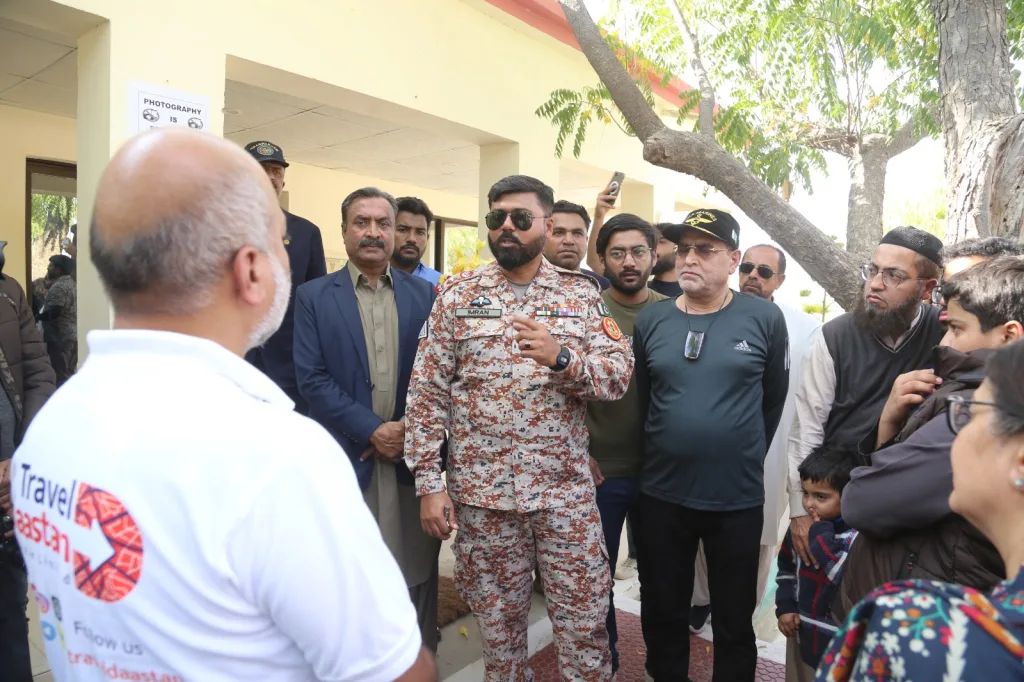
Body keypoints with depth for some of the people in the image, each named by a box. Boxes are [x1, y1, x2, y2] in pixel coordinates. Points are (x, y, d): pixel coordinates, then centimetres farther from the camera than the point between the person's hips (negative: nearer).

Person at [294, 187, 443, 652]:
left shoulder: (423, 294, 7)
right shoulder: (313, 297, 2)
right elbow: (312, 378, -6)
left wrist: (410, 432, -8)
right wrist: (373, 429, -12)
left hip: (411, 456, 2)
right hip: (347, 458, -1)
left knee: (417, 574, 12)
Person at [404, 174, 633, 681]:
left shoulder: (581, 293, 2)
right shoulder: (457, 294, 0)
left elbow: (621, 375, -2)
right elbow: (426, 391, -2)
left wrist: (562, 358, -22)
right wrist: (429, 483, -6)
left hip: (566, 490, 1)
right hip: (480, 493, 0)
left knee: (585, 625, 12)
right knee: (498, 625, 17)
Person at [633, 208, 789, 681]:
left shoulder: (765, 319, -6)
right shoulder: (650, 320, -1)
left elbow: (773, 398, 4)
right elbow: (638, 399, 7)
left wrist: (746, 456, 9)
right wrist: (662, 453, 10)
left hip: (738, 498, -1)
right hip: (661, 495, 2)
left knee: (734, 622, 18)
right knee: (662, 615, 19)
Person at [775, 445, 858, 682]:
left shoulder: (857, 536, -20)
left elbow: (845, 575, -34)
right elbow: (787, 567, 12)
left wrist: (821, 534, -26)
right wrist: (785, 607, 3)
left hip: (836, 641, -6)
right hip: (800, 630, 6)